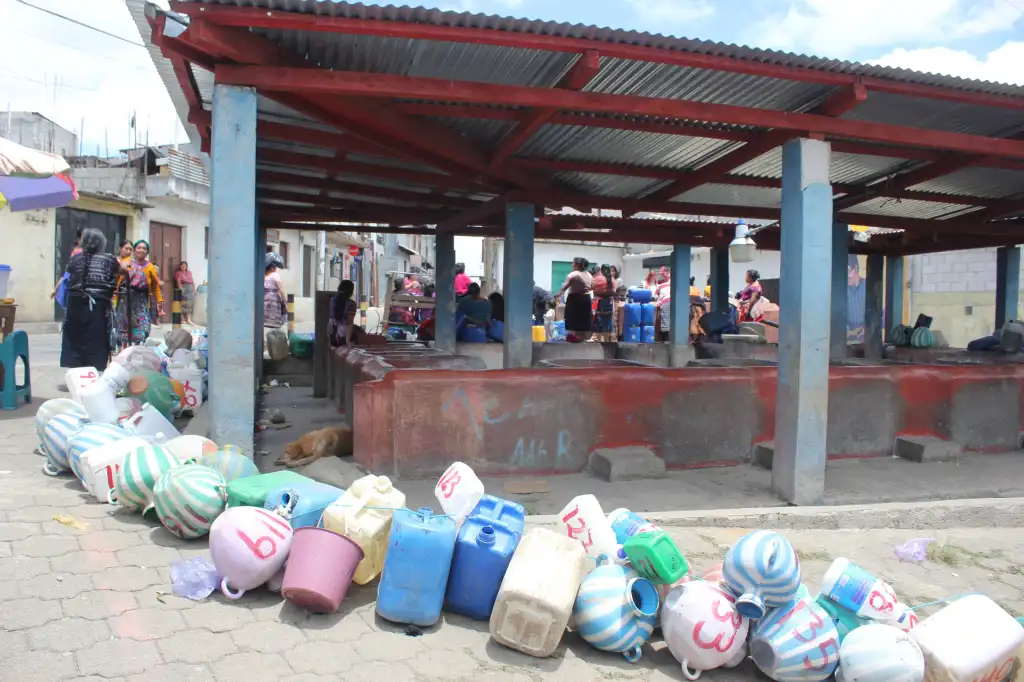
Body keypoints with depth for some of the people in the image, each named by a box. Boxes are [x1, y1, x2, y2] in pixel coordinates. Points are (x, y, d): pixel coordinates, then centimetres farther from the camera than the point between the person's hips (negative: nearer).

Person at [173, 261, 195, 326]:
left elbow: (192, 281, 16)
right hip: (183, 288, -4)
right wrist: (181, 290, -16)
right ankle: (182, 319, -2)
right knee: (183, 304, -5)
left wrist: (194, 289, 9)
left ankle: (188, 319, -4)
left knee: (189, 304, -1)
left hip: (190, 289, 4)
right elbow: (178, 282, -6)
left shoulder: (189, 272, 17)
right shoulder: (178, 273, 3)